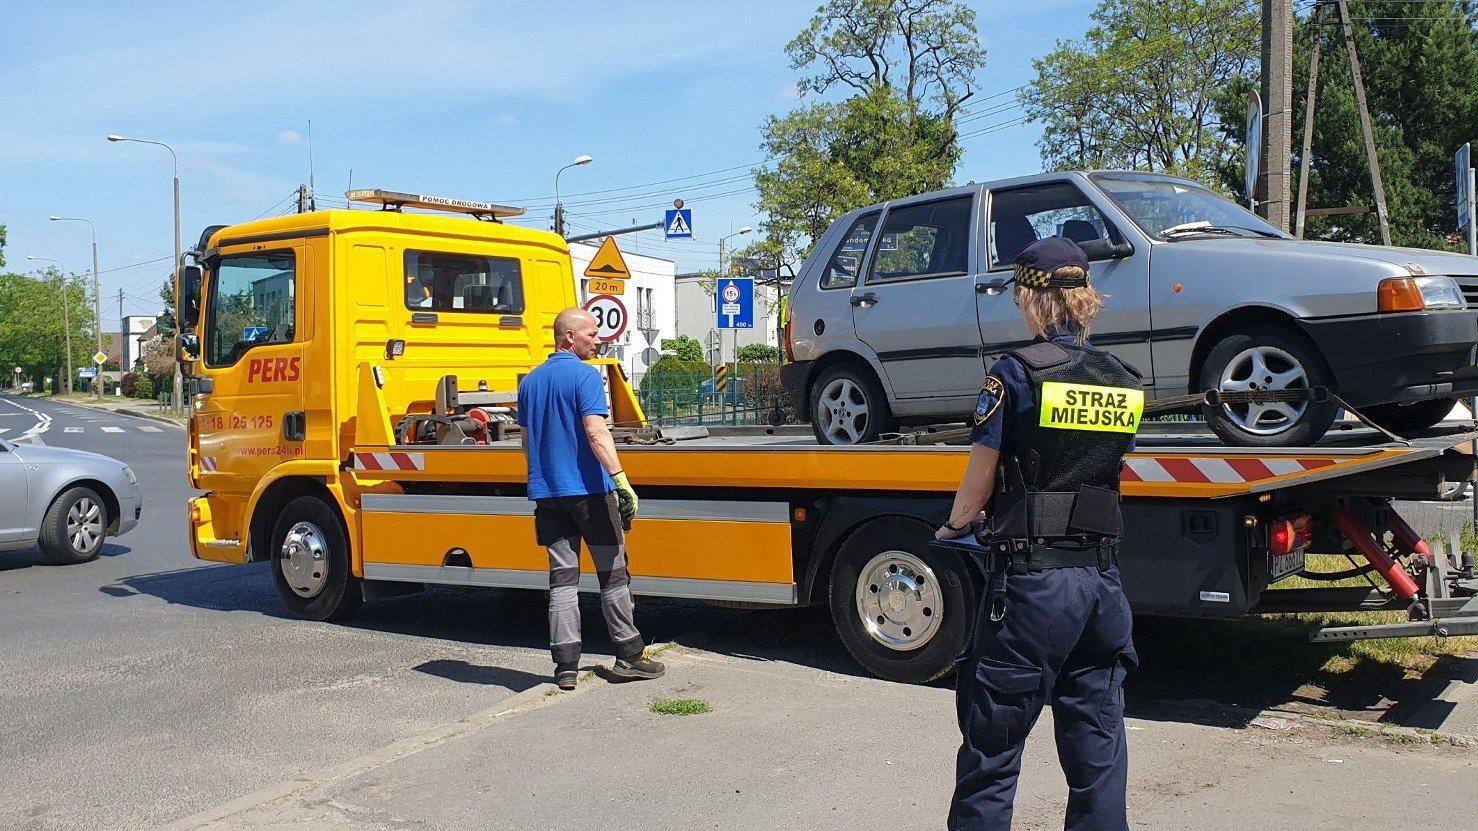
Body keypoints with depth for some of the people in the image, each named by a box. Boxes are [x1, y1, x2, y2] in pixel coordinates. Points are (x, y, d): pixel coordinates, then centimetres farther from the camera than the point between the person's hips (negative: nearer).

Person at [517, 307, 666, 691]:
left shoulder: (530, 381, 12)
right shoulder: (584, 375, -10)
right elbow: (597, 433, -21)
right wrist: (621, 480, -25)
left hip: (547, 493, 6)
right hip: (589, 490, -6)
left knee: (562, 579, 7)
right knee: (613, 575, 6)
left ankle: (566, 666, 5)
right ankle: (628, 657, 13)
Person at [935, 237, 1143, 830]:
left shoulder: (1017, 373, -9)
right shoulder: (1124, 383, 7)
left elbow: (977, 485, -6)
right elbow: (1110, 475, 14)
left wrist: (953, 527, 15)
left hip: (1031, 584, -6)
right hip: (1102, 581, 6)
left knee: (991, 749, 5)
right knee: (1097, 743, 13)